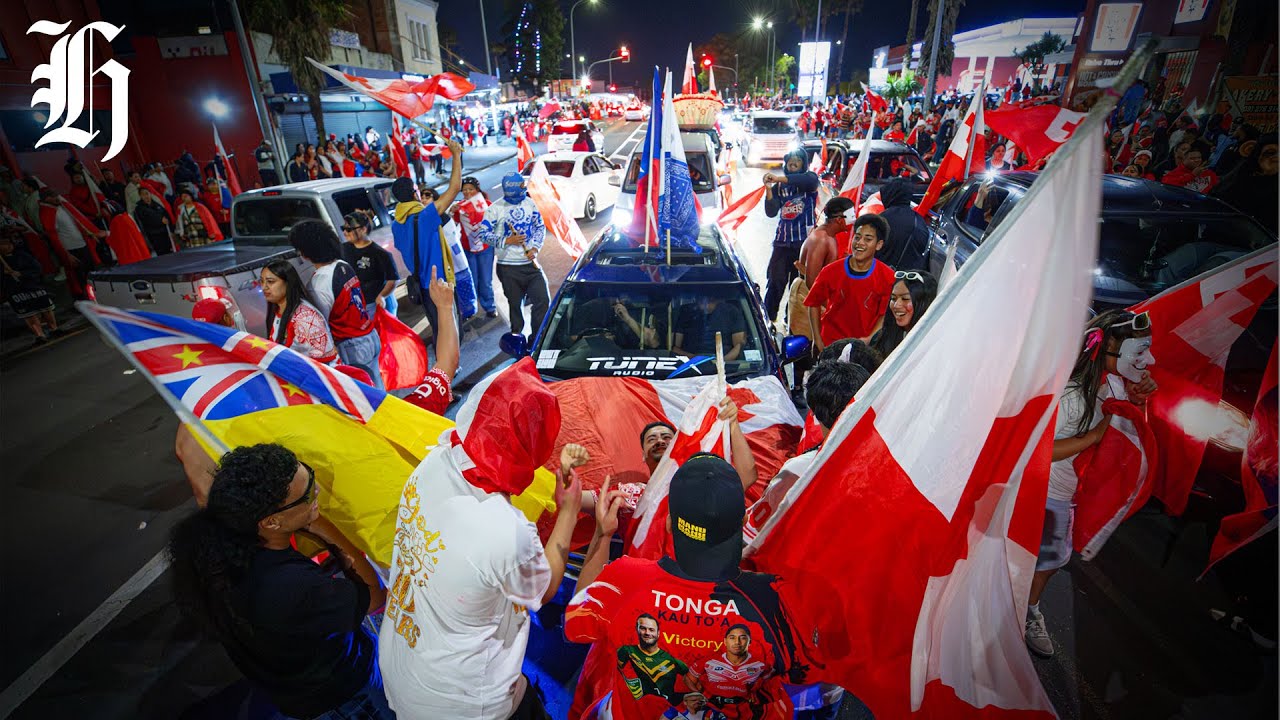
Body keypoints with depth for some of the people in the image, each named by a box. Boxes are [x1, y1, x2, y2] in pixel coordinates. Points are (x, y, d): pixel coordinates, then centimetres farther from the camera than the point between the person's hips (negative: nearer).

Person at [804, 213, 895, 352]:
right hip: (830, 344, 0)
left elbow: (885, 315, -3)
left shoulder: (888, 277, -9)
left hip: (865, 346, 0)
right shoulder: (831, 272, -10)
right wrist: (818, 340, -2)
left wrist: (870, 339, -17)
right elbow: (814, 304, 0)